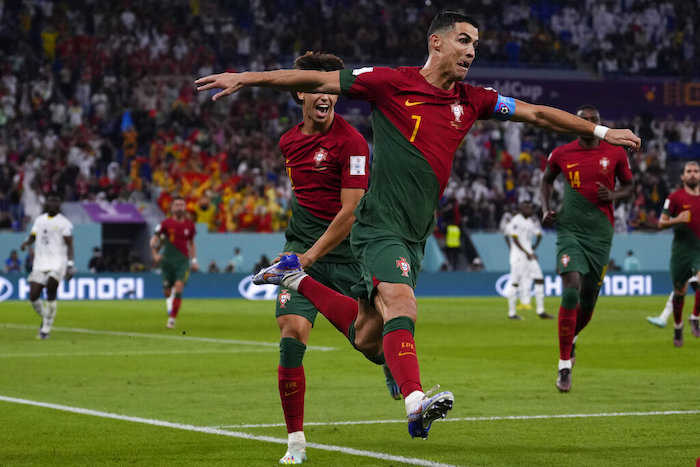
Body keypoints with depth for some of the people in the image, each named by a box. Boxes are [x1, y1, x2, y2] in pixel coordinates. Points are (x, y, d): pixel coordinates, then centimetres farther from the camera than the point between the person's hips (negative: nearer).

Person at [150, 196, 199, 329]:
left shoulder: (190, 225, 6)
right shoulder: (166, 223, -2)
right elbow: (153, 240, 0)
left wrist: (194, 260, 13)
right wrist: (155, 254, -16)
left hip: (183, 261, 0)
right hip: (167, 262, 0)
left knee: (178, 288, -18)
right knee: (167, 292, 3)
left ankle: (172, 319, -14)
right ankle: (171, 313, 31)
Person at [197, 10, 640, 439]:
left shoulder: (471, 100, 10)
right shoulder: (391, 82, -6)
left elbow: (537, 114, 16)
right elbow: (319, 80, -4)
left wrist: (602, 131, 16)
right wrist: (245, 78, -8)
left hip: (415, 235, 7)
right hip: (380, 225, -7)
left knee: (368, 335, 9)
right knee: (402, 306, -28)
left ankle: (297, 278, 31)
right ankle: (415, 401, -43)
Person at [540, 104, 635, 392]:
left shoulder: (615, 154, 2)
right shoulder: (561, 155, 2)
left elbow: (629, 186, 15)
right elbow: (547, 180, 21)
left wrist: (613, 195, -7)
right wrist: (546, 209, 5)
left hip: (600, 233, 2)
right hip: (570, 230, -2)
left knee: (589, 299, 9)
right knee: (571, 291, -19)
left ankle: (572, 338, 43)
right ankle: (564, 366, -15)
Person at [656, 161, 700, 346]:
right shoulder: (675, 197, -2)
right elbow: (661, 223, -3)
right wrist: (676, 220, -20)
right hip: (681, 249, -1)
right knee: (679, 291, 7)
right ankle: (677, 327, 29)